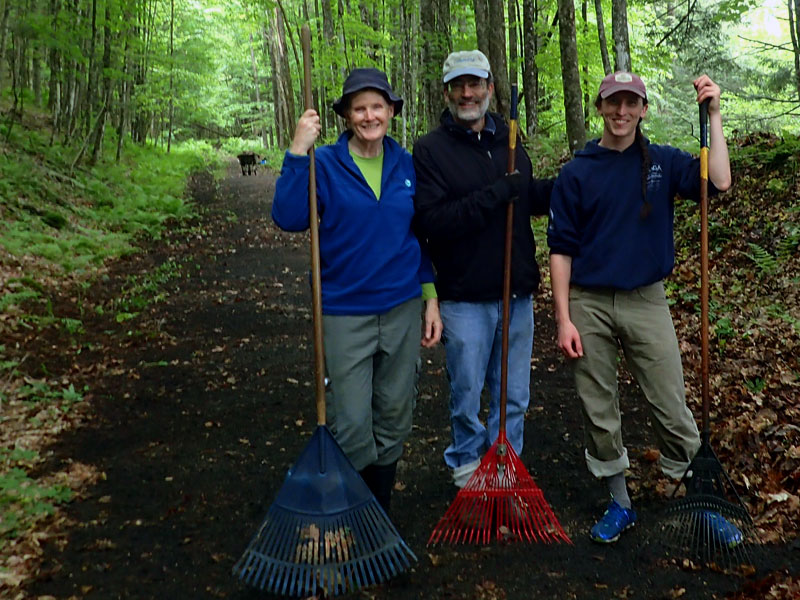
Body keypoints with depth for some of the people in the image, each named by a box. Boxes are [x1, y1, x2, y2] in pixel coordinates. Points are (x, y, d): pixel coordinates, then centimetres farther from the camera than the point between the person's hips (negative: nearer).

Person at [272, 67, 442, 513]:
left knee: (393, 422, 14)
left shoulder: (407, 166, 5)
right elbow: (289, 218, -20)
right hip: (345, 314, -3)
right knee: (351, 428, 0)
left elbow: (421, 236, 12)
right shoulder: (326, 164, -5)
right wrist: (298, 152, -24)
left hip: (402, 310, 4)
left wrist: (431, 299, 8)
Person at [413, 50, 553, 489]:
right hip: (465, 298, -5)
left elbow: (529, 198, 21)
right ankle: (467, 468, 30)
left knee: (513, 397, 15)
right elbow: (432, 221, -19)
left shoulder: (509, 142, 9)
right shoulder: (431, 149, -7)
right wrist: (493, 196, -25)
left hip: (517, 293, 5)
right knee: (467, 395, 9)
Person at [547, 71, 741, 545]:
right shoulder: (576, 173, 2)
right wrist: (564, 318, -6)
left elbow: (719, 183, -13)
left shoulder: (664, 162, 5)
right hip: (589, 305, 0)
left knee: (673, 409, 2)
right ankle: (620, 504, 26)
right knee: (599, 412, 9)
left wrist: (714, 115, -11)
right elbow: (562, 249, 0)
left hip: (646, 302, 0)